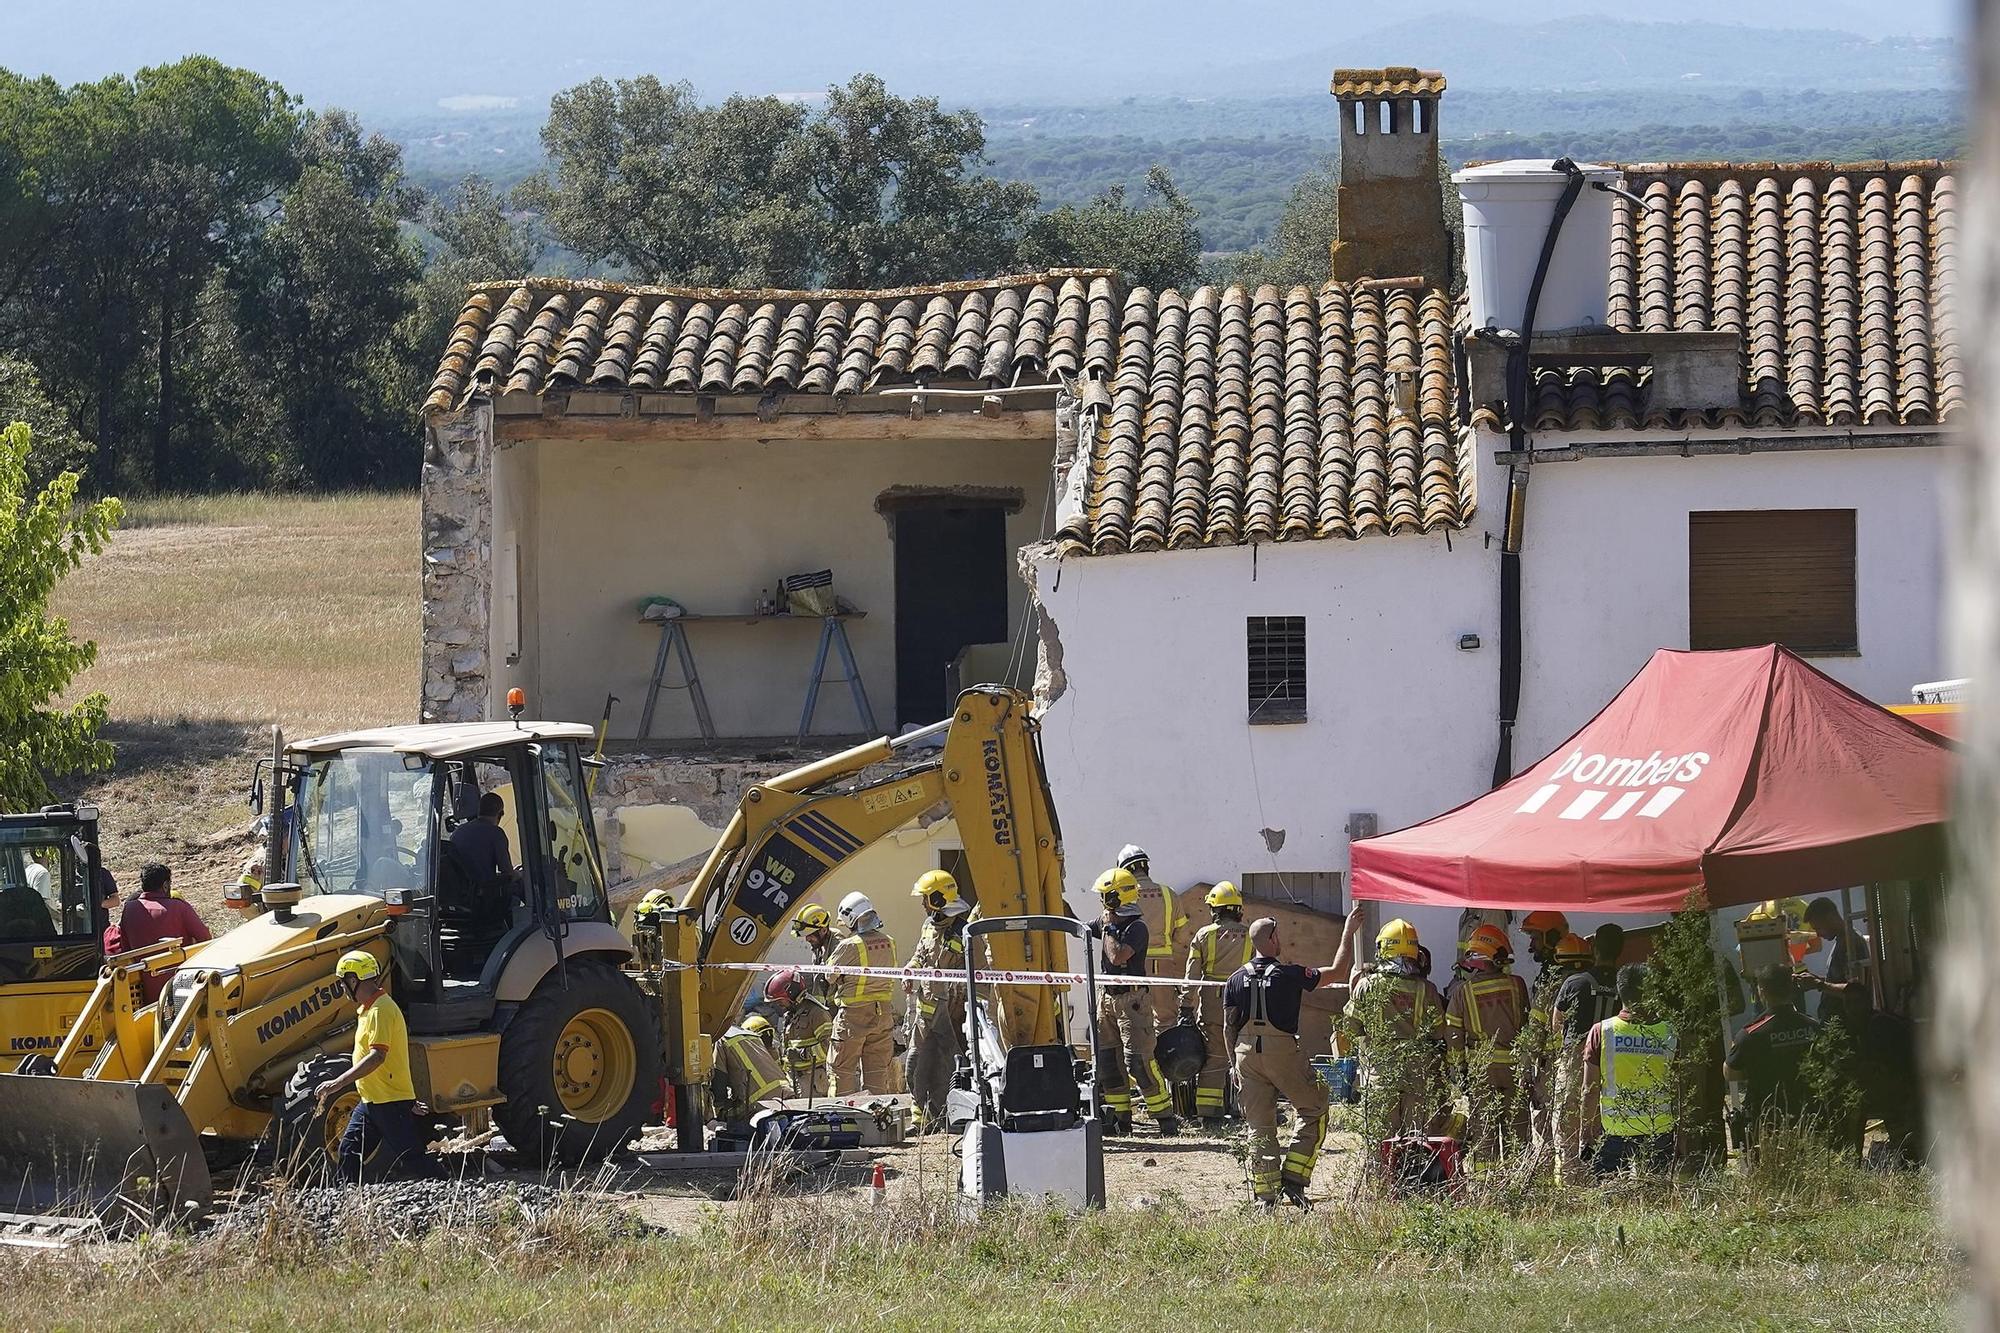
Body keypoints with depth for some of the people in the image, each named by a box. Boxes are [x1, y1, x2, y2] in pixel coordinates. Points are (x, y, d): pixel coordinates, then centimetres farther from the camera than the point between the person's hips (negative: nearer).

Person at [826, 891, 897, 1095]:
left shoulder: (849, 946, -17)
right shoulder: (888, 943, 1)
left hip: (853, 1014, -6)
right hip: (883, 1013, 6)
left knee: (841, 1069, 4)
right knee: (877, 1069, 13)